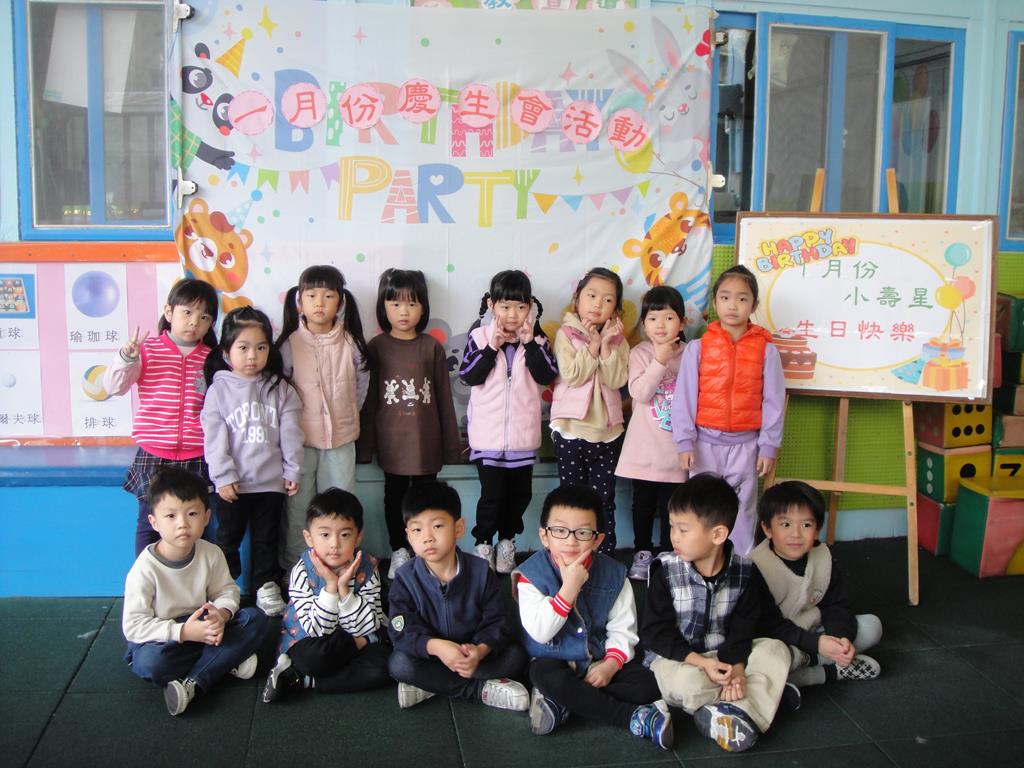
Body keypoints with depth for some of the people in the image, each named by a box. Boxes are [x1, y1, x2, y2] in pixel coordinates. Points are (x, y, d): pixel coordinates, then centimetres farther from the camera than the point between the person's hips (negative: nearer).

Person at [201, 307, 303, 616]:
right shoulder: (219, 389, -4)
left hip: (271, 480, 1)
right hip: (233, 483, -1)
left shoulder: (279, 388, 1)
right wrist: (223, 476, -11)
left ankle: (267, 585, 25)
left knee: (266, 538, 13)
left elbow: (290, 432, 2)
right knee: (228, 537, 12)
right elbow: (214, 436, -7)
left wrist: (293, 471, 0)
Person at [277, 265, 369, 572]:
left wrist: (347, 413, 10)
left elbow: (362, 382, 8)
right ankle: (293, 568, 21)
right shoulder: (290, 344, -7)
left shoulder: (350, 343, -4)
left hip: (341, 438, 1)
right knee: (297, 508, 7)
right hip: (300, 439, -1)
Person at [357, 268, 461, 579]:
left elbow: (444, 398, 1)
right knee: (395, 496, 12)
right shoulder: (376, 347, -3)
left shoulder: (431, 347, -3)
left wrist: (451, 444, 3)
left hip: (426, 440, 0)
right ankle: (399, 553, 27)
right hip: (391, 441, 0)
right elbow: (369, 398, 0)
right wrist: (365, 446, 0)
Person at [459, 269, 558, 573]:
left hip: (522, 433, 3)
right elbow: (468, 376, -11)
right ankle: (483, 544, 19)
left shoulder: (537, 338, 1)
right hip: (488, 433, -2)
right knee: (492, 493, -2)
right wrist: (492, 347, -18)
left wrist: (530, 343, -16)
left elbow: (547, 376, -9)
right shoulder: (480, 336, -4)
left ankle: (507, 541, 32)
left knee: (520, 492, 11)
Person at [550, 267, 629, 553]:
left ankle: (606, 553, 19)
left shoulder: (617, 340, 4)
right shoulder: (566, 334, -4)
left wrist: (606, 345, -16)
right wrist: (592, 345, -18)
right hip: (571, 431, -2)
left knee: (604, 500, 9)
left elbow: (616, 381, -10)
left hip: (608, 432, 2)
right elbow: (572, 376, -16)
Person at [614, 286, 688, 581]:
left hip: (675, 446, 1)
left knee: (670, 503, 7)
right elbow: (640, 393, -17)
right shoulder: (639, 353, -4)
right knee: (643, 501, 11)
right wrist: (659, 361, -23)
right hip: (645, 446, -1)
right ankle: (642, 552, 25)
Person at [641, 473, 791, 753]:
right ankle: (761, 693, -17)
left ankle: (725, 710, -33)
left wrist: (736, 665, -25)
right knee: (686, 682, -35)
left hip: (724, 655, 4)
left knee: (775, 649, -16)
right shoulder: (666, 570, -13)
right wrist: (700, 662, -23)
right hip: (676, 658, -3)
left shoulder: (744, 572, -6)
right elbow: (655, 631, -13)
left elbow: (743, 627, -5)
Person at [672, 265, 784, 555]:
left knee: (743, 510, 10)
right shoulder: (697, 348, -4)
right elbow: (684, 397, -3)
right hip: (705, 442, 0)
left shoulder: (765, 350, -3)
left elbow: (773, 401, 0)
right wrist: (685, 442, -7)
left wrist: (769, 446, -2)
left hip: (745, 444, 0)